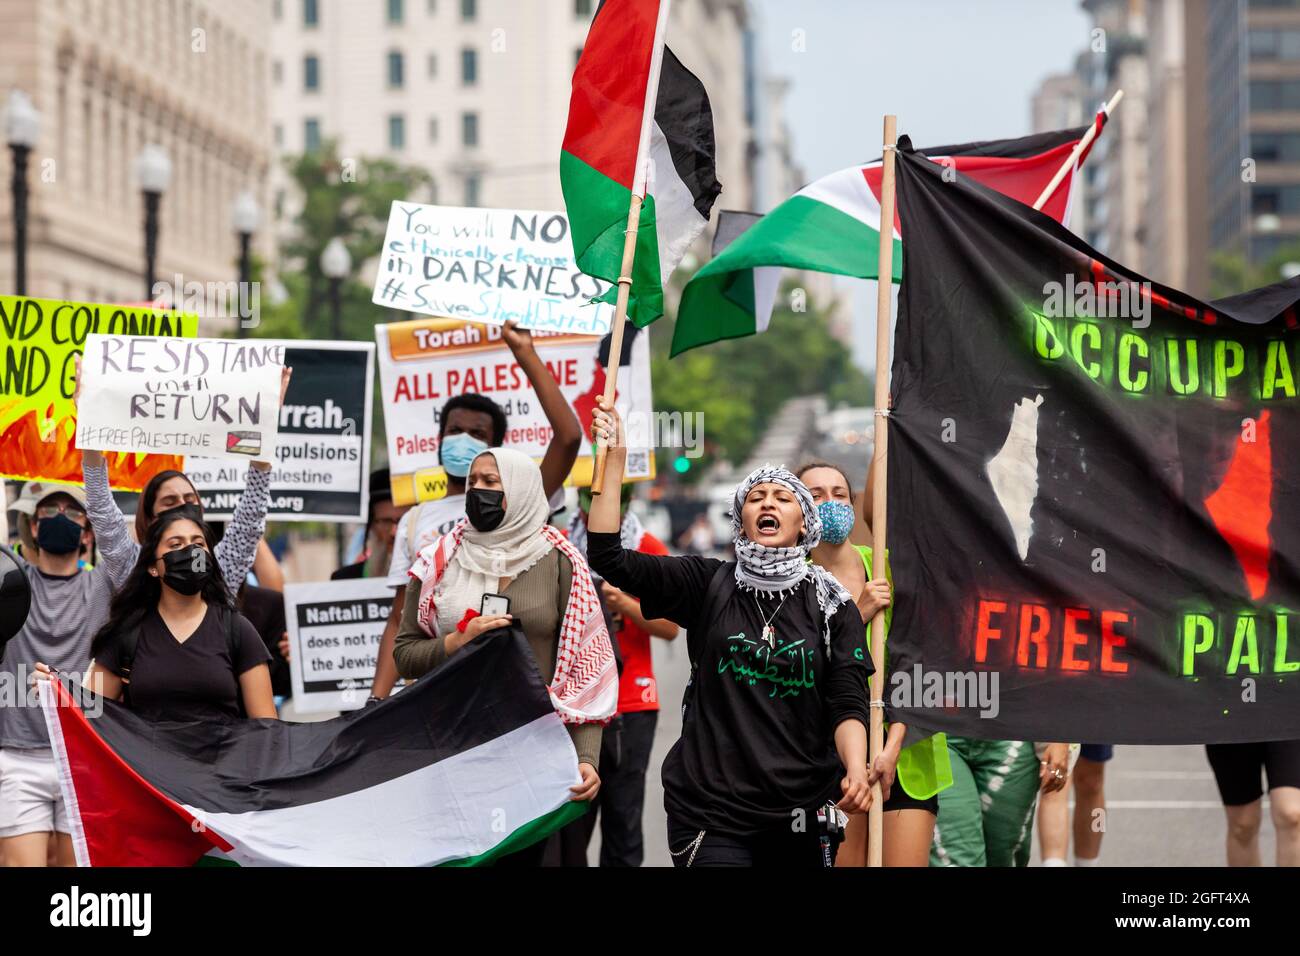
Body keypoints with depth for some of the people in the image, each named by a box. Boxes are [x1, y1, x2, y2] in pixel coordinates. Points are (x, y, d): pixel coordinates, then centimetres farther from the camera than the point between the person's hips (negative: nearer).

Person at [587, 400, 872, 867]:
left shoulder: (831, 604, 4)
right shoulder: (709, 585, 3)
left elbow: (848, 704, -4)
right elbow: (607, 557, -5)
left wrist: (856, 770, -24)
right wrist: (613, 461, -10)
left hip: (804, 813, 1)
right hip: (713, 814, -1)